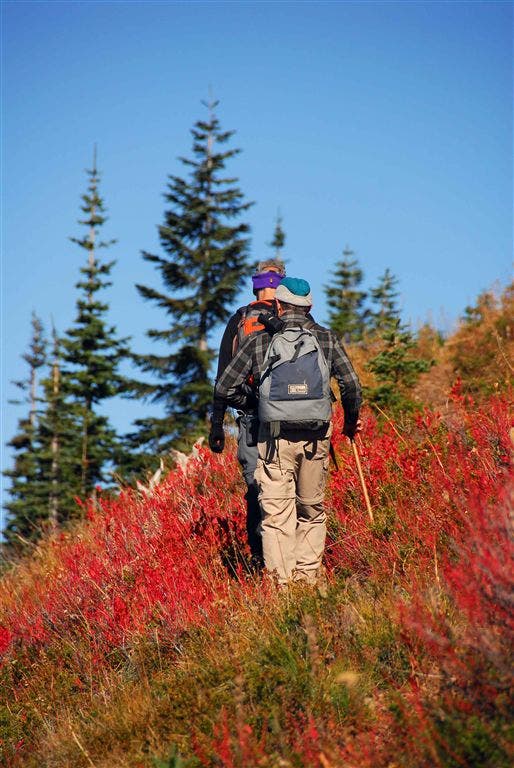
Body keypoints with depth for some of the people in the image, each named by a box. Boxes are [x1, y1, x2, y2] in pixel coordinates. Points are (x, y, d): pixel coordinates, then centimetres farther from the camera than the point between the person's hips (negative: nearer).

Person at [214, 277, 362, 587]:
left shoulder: (260, 340, 3)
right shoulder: (326, 337, 5)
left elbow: (225, 388, 3)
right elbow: (351, 384, -2)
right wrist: (351, 420, 15)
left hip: (275, 436, -2)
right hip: (316, 436, 2)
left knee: (276, 511, 0)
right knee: (312, 509, 15)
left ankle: (281, 579, -5)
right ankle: (309, 573, 14)